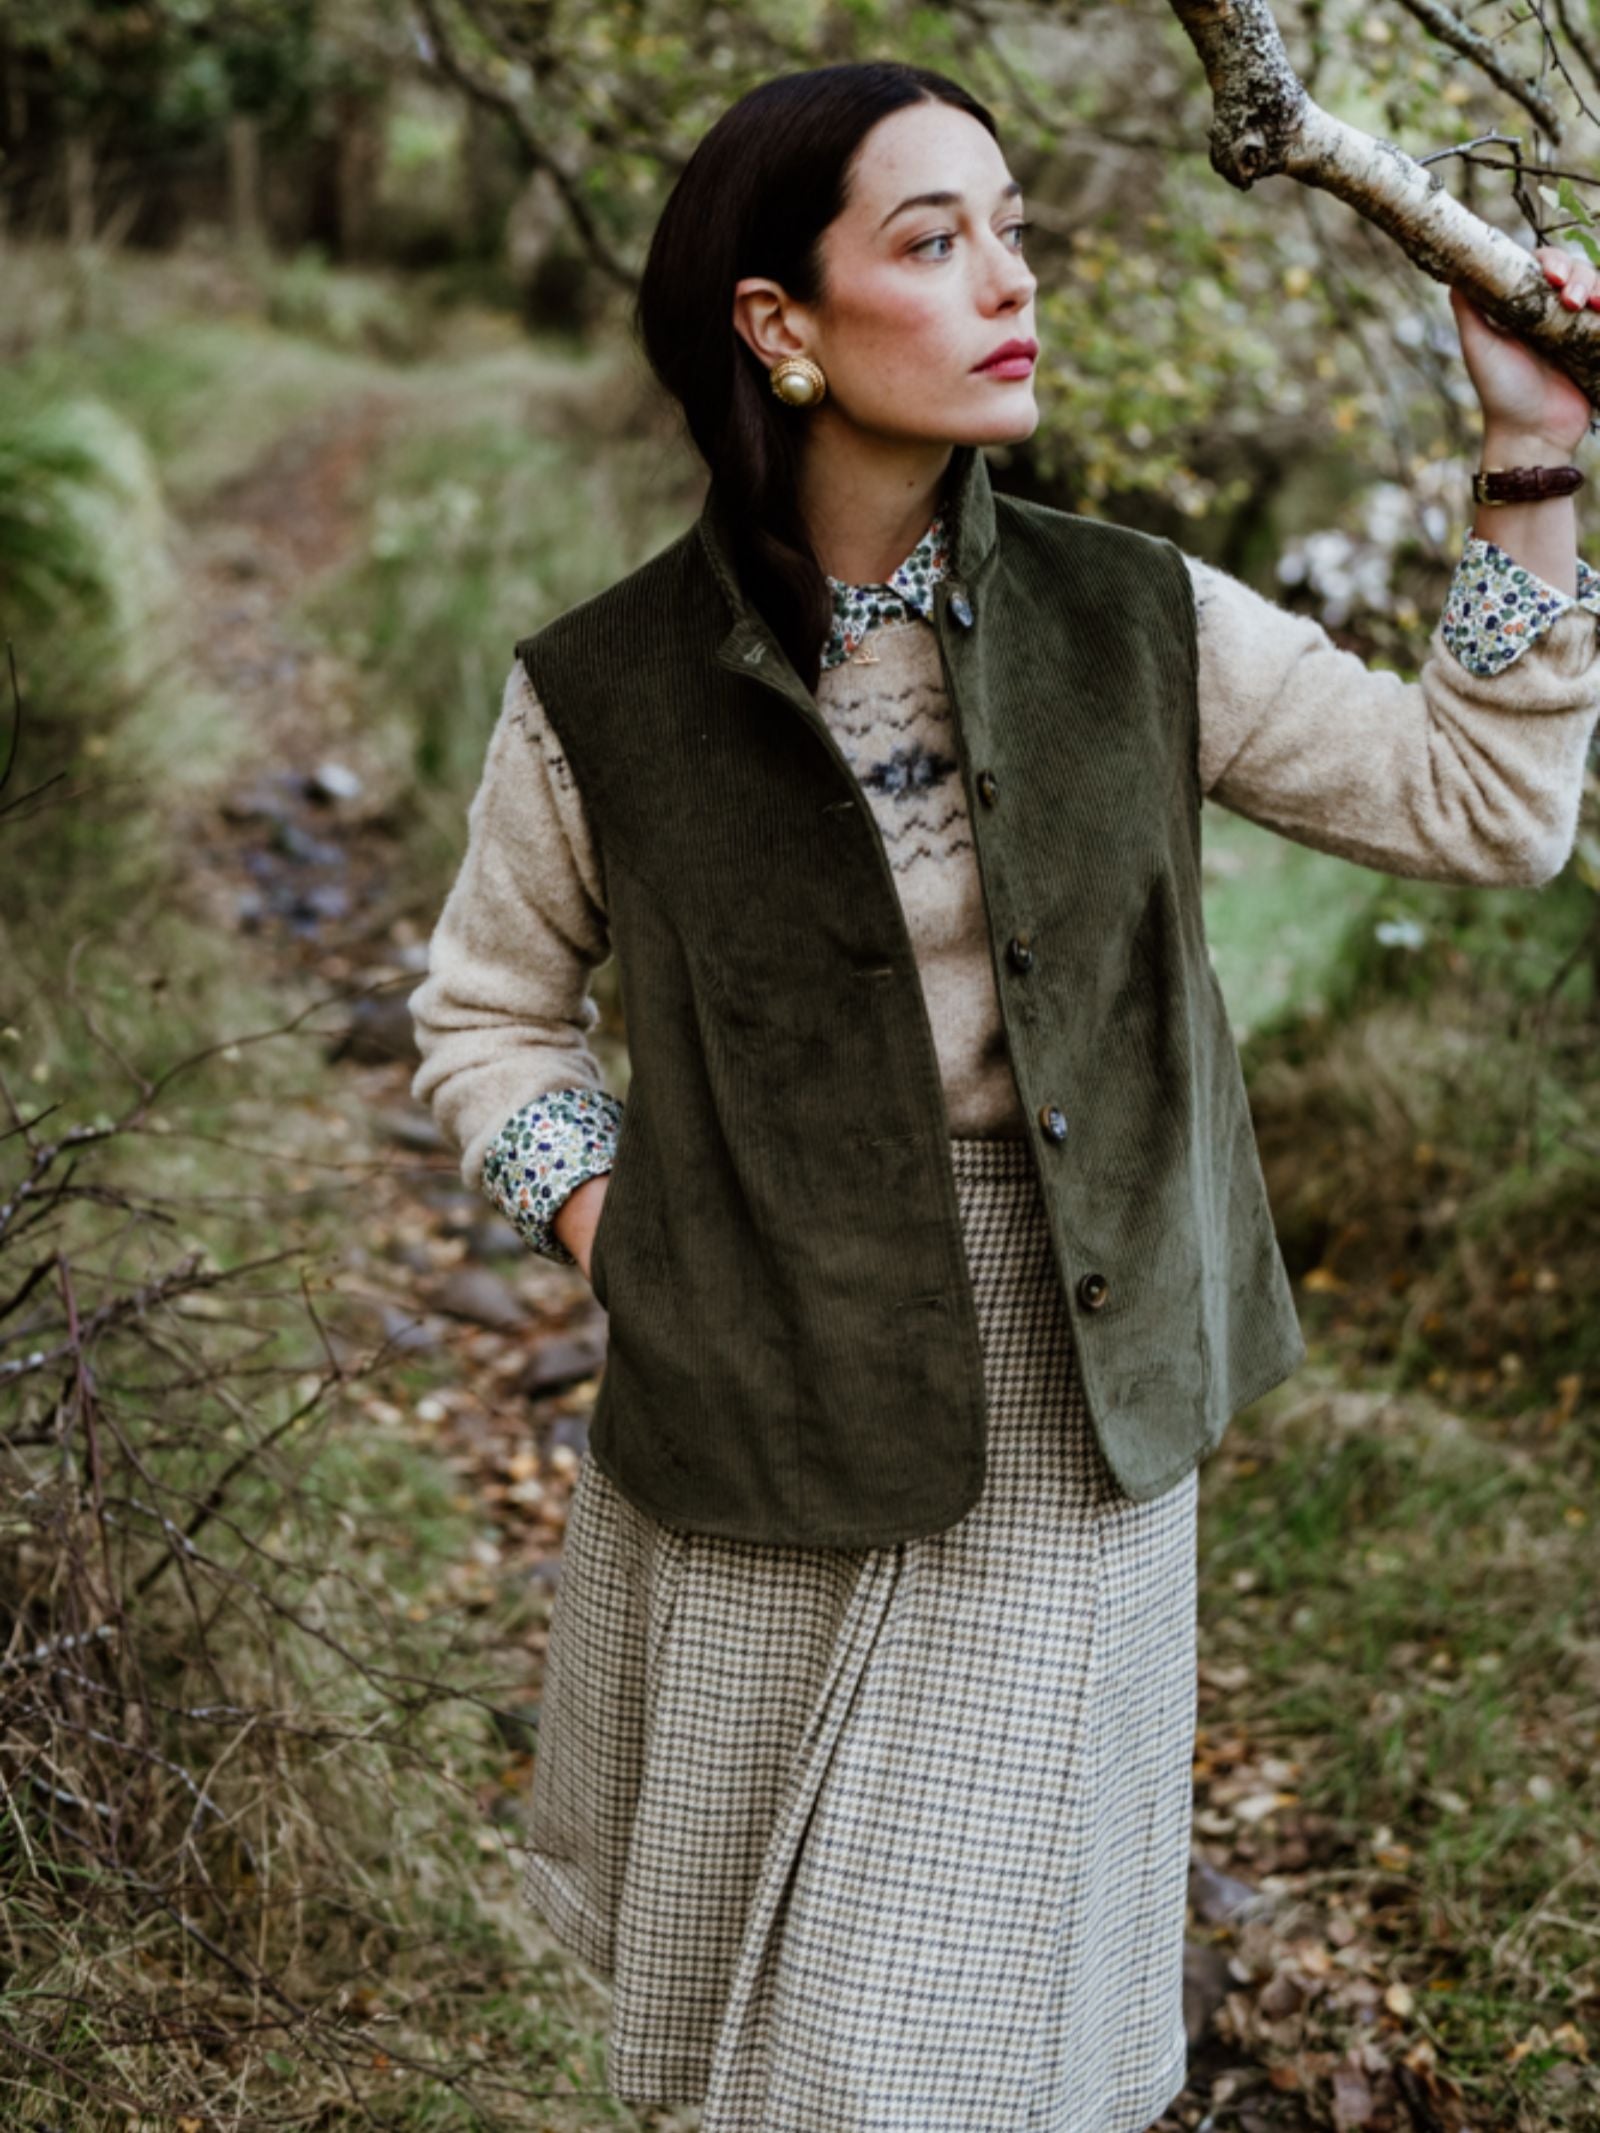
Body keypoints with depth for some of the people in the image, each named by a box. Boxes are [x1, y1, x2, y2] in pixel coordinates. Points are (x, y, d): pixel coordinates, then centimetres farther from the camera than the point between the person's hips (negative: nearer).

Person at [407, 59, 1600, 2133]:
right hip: (756, 1412, 0)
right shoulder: (607, 697, -9)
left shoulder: (1132, 624, -4)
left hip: (1068, 1430, 1)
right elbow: (488, 1012, 6)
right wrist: (624, 1244, -6)